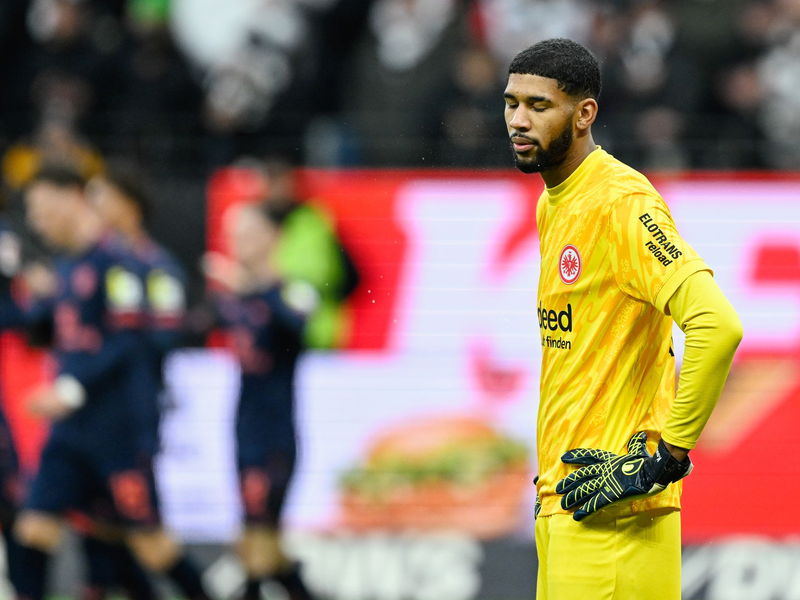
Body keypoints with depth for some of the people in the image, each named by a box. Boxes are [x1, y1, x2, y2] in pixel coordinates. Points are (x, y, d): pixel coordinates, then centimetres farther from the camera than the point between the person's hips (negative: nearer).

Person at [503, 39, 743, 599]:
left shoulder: (623, 204, -14)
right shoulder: (550, 206, 16)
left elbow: (717, 326, -25)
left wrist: (665, 459, -21)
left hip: (615, 510, -9)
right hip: (561, 498, 9)